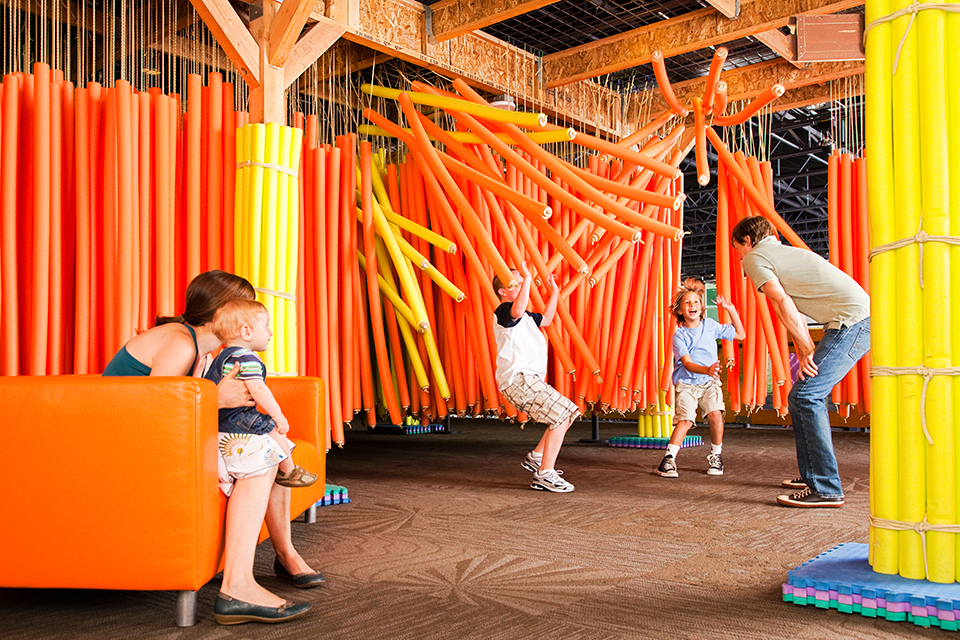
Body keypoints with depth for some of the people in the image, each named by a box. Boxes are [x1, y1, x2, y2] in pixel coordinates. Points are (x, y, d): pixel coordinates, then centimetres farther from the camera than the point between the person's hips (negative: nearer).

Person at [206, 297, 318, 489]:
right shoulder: (247, 358, -20)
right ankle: (287, 471, 6)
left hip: (218, 423, 11)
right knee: (274, 429, -6)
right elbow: (258, 389, -29)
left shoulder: (222, 357, 16)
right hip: (235, 421, -11)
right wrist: (278, 415, -24)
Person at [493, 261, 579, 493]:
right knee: (561, 416, -15)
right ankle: (544, 476, -13)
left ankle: (536, 457, 18)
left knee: (568, 413, 15)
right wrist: (527, 278, -28)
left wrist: (554, 294, 34)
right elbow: (518, 310, -32)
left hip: (528, 380, 11)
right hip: (518, 379, -11)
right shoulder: (504, 311, -7)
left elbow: (546, 319, 40)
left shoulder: (524, 316, 25)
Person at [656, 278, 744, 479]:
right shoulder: (679, 335, -8)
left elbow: (740, 335, 12)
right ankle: (669, 458, -13)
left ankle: (716, 455, 1)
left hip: (709, 382, 2)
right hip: (687, 383, -2)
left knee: (715, 415, -20)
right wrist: (707, 369, -39)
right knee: (685, 419, -20)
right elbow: (687, 363, -19)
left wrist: (731, 310, 3)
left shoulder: (710, 325, 4)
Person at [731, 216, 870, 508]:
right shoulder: (783, 252, 28)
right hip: (862, 318, 10)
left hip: (852, 321, -10)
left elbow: (784, 304, -11)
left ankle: (826, 489, -13)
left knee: (806, 395, -13)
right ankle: (811, 475, 23)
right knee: (803, 395, 15)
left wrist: (807, 351, -9)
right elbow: (793, 311, 22)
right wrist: (806, 355, 16)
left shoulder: (755, 258, 0)